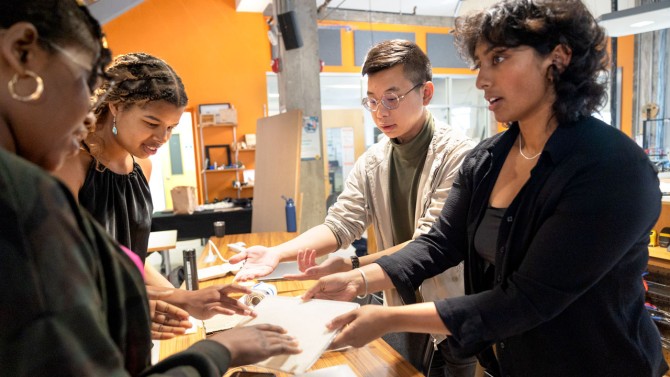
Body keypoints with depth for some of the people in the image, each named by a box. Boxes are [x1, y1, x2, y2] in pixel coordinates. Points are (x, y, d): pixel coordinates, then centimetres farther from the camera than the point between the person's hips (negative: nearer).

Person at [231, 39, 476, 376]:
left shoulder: (456, 154, -19)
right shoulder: (371, 163, -1)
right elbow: (339, 224, -8)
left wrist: (354, 266, -31)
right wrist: (278, 253, -23)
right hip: (399, 314, 5)